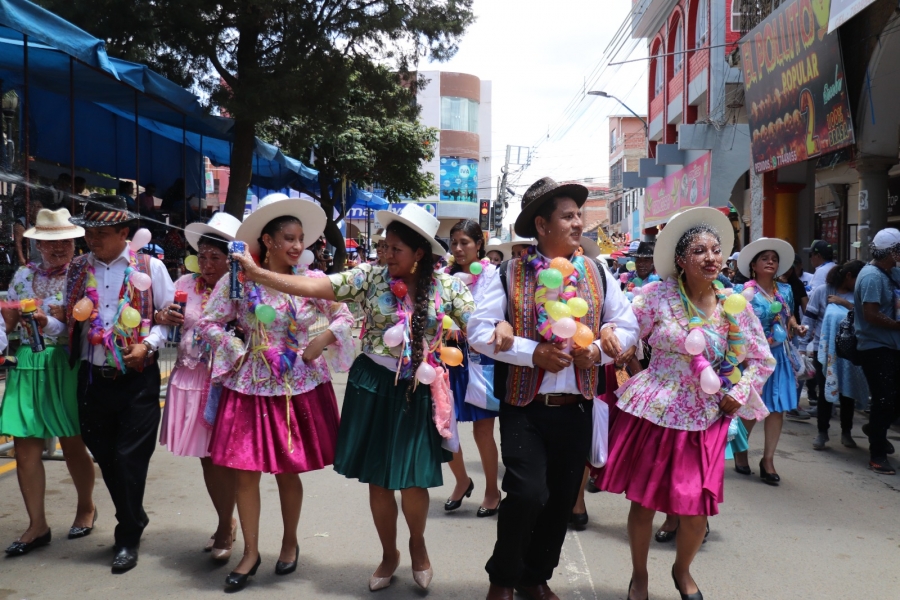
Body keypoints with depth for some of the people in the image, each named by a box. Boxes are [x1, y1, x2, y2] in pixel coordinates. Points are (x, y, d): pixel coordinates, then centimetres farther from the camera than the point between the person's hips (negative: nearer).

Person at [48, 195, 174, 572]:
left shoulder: (150, 268, -3)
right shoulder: (76, 270, 7)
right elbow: (71, 322, 13)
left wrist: (148, 345, -15)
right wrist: (45, 324, -5)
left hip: (138, 379, -4)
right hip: (93, 379, 4)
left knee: (129, 458, -2)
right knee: (106, 458, 12)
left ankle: (128, 539, 15)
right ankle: (134, 520, 34)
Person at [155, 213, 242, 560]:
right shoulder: (186, 284, 6)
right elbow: (162, 320, 13)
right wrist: (164, 317, -8)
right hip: (190, 380, 4)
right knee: (206, 456, 10)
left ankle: (225, 528, 18)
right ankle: (227, 524, 28)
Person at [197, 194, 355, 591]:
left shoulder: (312, 280, -4)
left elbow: (345, 317, 4)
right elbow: (208, 324, 0)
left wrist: (321, 341, -12)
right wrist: (238, 351, -7)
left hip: (300, 387, 0)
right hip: (252, 385, 0)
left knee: (289, 470, 9)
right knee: (244, 471, 2)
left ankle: (290, 542, 31)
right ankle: (251, 553, 19)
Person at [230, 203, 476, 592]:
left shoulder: (446, 286, -4)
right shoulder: (370, 277, -5)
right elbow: (313, 287, -10)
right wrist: (258, 274, -18)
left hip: (418, 392, -1)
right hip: (374, 387, 1)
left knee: (413, 481, 1)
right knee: (377, 480, 11)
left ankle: (417, 544, 34)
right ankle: (389, 554, 35)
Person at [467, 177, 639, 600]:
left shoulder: (597, 274, 6)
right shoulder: (509, 275, -4)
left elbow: (627, 326, 10)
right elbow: (480, 331, -7)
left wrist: (598, 350, -9)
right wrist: (533, 353, -17)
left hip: (575, 409, 4)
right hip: (524, 407, -4)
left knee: (561, 500, 11)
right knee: (527, 494, -14)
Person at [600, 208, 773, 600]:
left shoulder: (736, 306, 2)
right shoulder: (657, 295, -7)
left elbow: (763, 360, 10)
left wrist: (737, 396, 1)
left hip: (705, 420, 2)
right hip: (654, 412, -2)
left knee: (698, 508, 4)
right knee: (644, 500, 7)